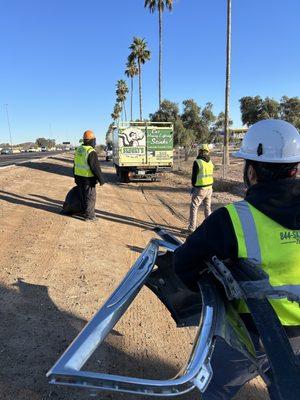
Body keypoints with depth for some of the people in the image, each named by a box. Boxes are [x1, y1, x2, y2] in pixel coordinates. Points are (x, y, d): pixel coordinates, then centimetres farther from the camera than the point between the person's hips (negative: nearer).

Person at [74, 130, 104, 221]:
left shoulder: (78, 149, 8)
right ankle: (89, 216, 5)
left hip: (79, 177, 8)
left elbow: (75, 165, 16)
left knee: (83, 196, 18)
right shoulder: (91, 152, -19)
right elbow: (95, 167, -20)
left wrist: (76, 177, 25)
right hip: (88, 179, -8)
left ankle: (85, 211, 30)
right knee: (90, 197, 1)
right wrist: (101, 179, -13)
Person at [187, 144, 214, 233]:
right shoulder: (210, 162, 6)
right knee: (208, 207, 18)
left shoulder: (197, 162, -14)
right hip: (209, 188, 6)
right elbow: (210, 175, 11)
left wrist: (193, 185, 5)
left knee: (194, 207, 3)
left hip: (200, 189, -6)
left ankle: (192, 228, 4)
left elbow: (194, 176, -10)